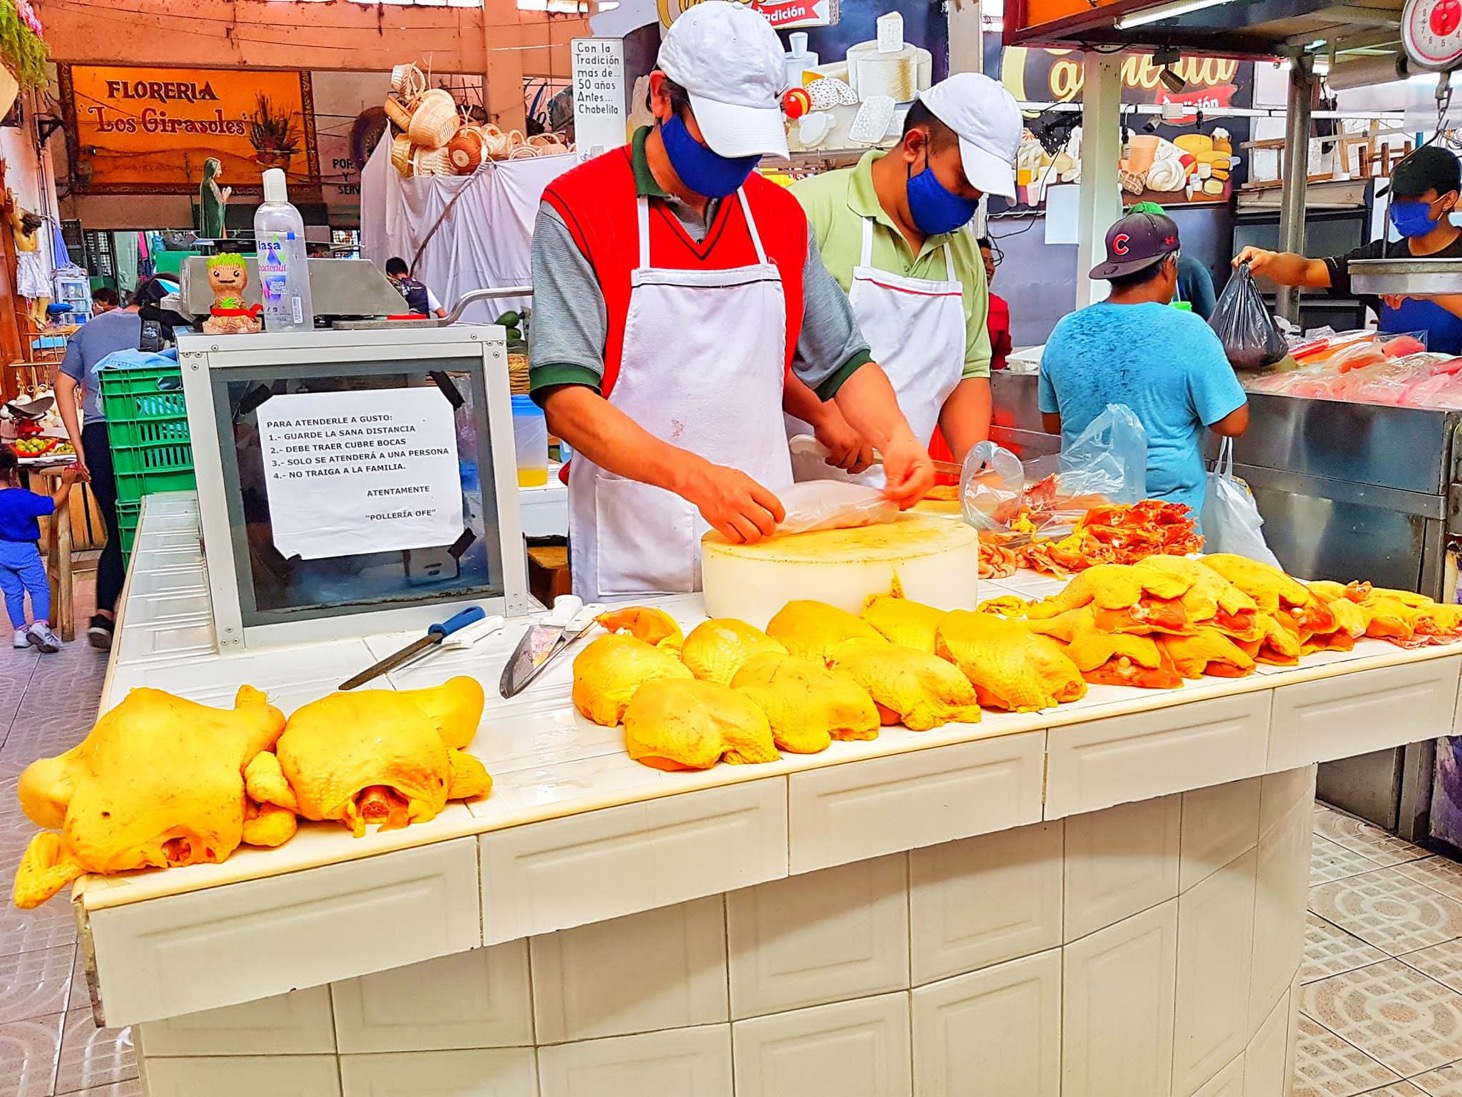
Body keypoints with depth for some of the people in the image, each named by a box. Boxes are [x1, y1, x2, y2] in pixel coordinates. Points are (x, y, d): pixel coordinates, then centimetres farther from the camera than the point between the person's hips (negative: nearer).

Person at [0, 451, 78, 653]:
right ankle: (40, 624, -17)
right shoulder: (21, 497, -23)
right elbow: (53, 504, -19)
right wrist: (66, 484, -12)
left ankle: (20, 631, 17)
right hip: (24, 551, -6)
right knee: (39, 588, 1)